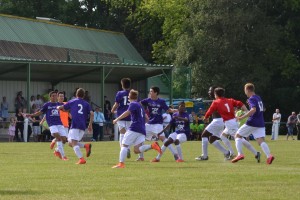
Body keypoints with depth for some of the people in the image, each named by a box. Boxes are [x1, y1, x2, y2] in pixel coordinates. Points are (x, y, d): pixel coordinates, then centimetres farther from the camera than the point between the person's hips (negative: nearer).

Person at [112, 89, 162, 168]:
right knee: (136, 150, -2)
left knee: (124, 145, -4)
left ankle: (121, 163, -16)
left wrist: (117, 119, -22)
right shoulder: (140, 106, 26)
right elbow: (146, 118, 34)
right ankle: (152, 146, -19)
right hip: (142, 131, 8)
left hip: (134, 129, -8)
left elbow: (127, 112, -20)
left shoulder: (133, 104, -1)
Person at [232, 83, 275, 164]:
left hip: (252, 123, -7)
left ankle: (240, 154, -3)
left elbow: (253, 110, -25)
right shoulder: (259, 98, 16)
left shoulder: (251, 99, -9)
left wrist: (242, 117, -26)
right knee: (261, 141, -2)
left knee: (238, 135, 9)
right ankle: (269, 155, -26)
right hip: (260, 123, 7)